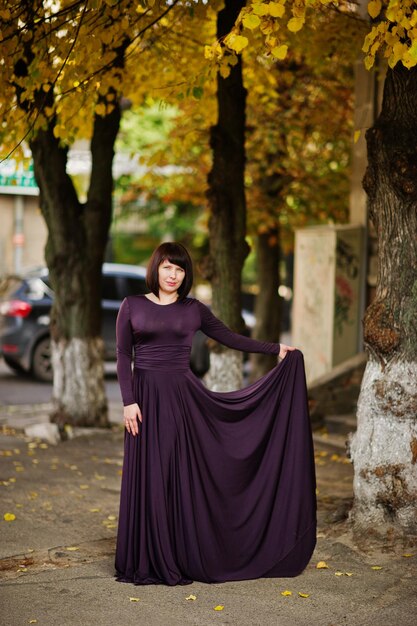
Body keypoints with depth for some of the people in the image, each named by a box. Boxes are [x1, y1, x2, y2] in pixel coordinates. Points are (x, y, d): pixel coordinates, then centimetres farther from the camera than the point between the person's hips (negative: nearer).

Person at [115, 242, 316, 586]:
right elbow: (123, 356, 0)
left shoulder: (194, 309, 8)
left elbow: (230, 338, 16)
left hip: (182, 397, 1)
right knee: (148, 479, 1)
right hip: (146, 396, -1)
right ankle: (146, 562, 9)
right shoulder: (132, 305, 3)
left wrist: (275, 349, 14)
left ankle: (182, 559, 11)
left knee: (182, 477, 2)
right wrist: (129, 401, -9)